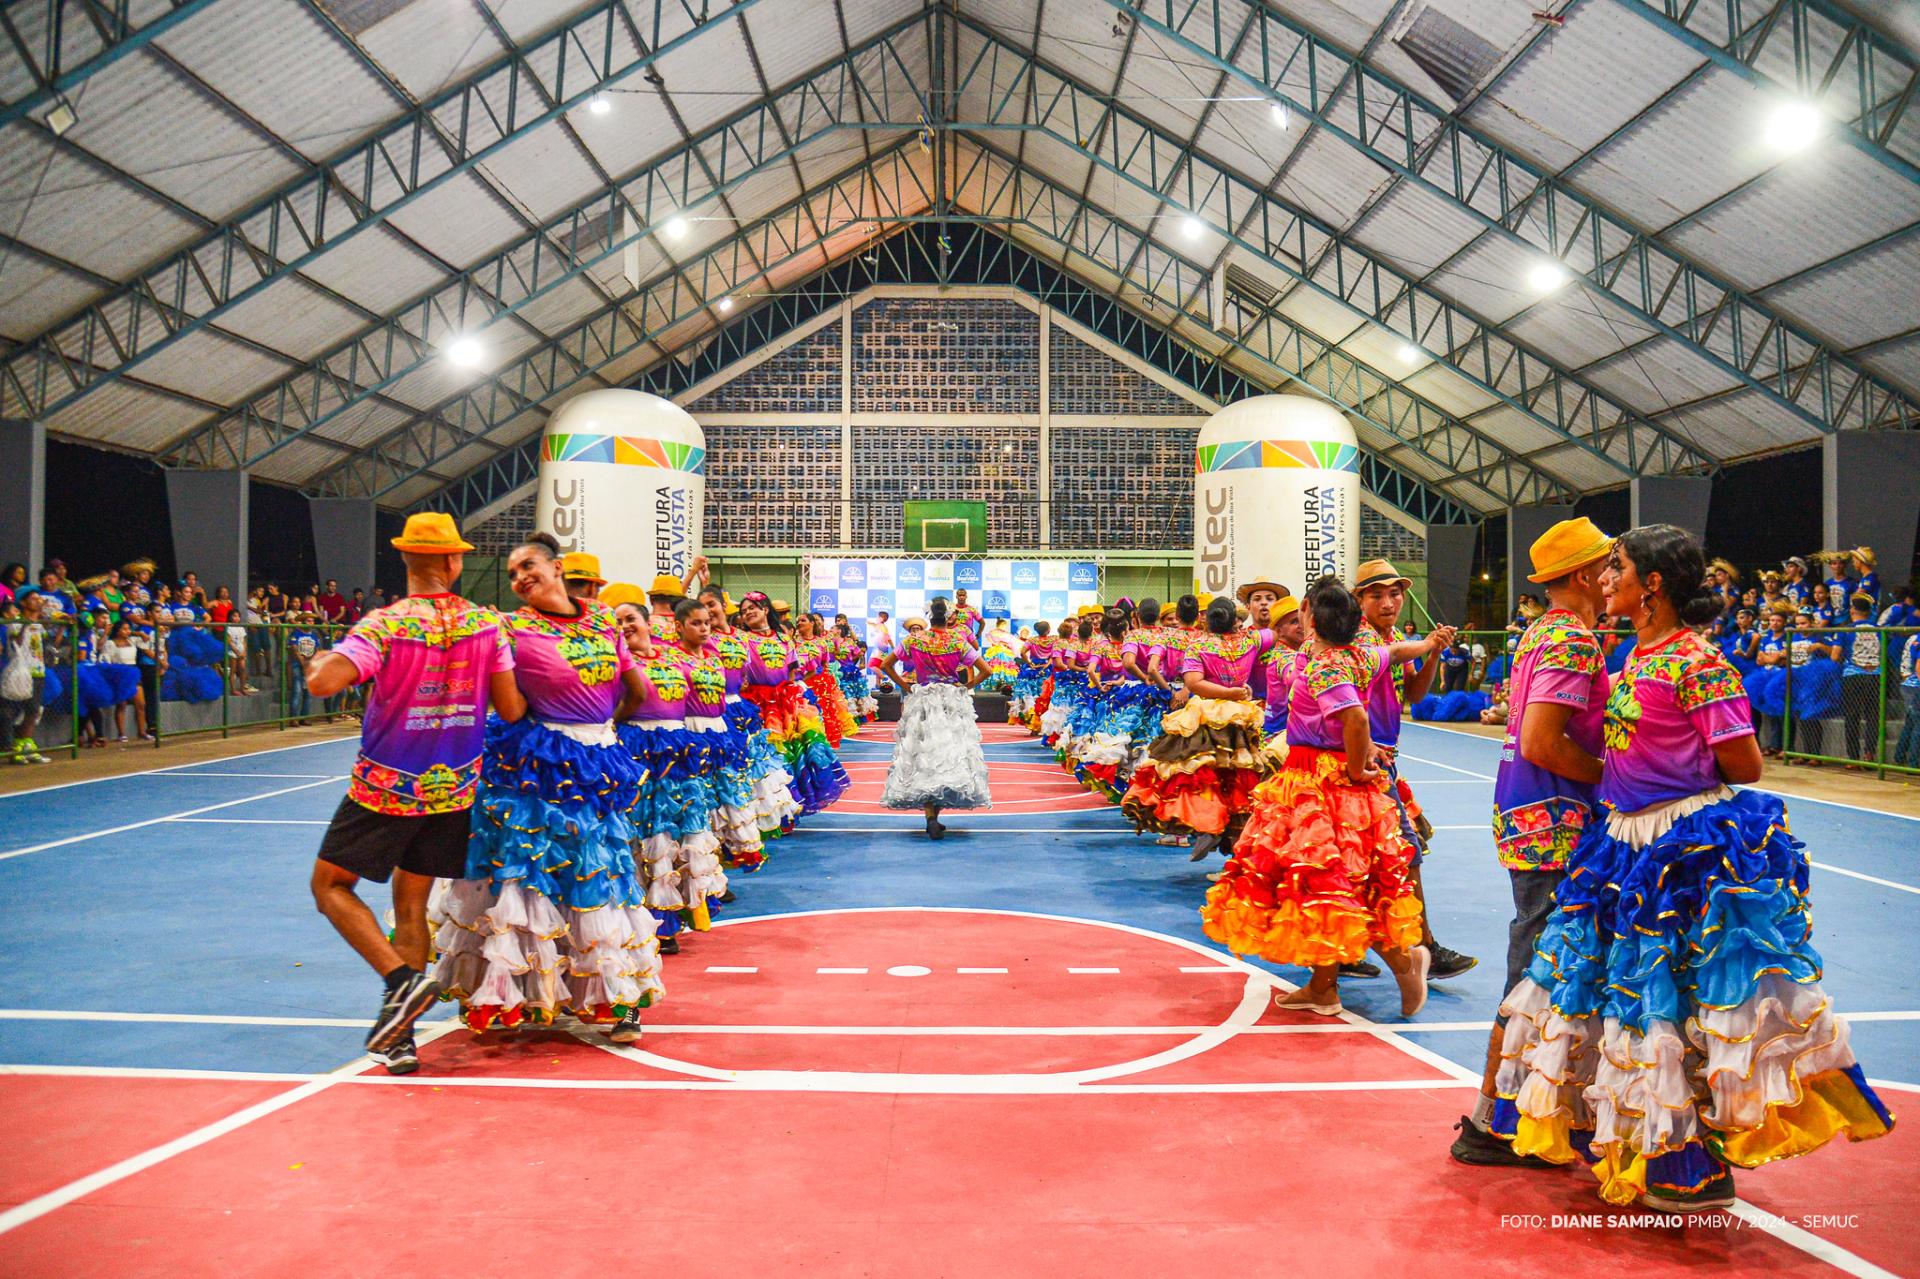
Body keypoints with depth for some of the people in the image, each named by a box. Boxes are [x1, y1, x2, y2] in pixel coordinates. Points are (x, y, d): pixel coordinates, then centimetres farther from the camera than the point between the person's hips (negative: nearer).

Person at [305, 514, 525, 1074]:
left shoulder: (386, 625, -14)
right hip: (453, 789, 4)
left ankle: (401, 980, -7)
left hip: (386, 788, -4)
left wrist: (319, 660, -2)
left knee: (331, 885, 12)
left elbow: (322, 683, -25)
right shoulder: (488, 624, -4)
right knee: (411, 905, 13)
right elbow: (512, 711, -2)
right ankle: (398, 1037, 11)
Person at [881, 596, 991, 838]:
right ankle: (937, 811, 1)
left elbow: (887, 664, 4)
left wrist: (904, 685, 9)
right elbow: (985, 670, -6)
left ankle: (930, 817, -6)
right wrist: (967, 686, 5)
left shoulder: (914, 640, -2)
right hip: (952, 703, -1)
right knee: (952, 752, 6)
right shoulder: (959, 641, -5)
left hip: (921, 701, 1)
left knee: (923, 757, 3)